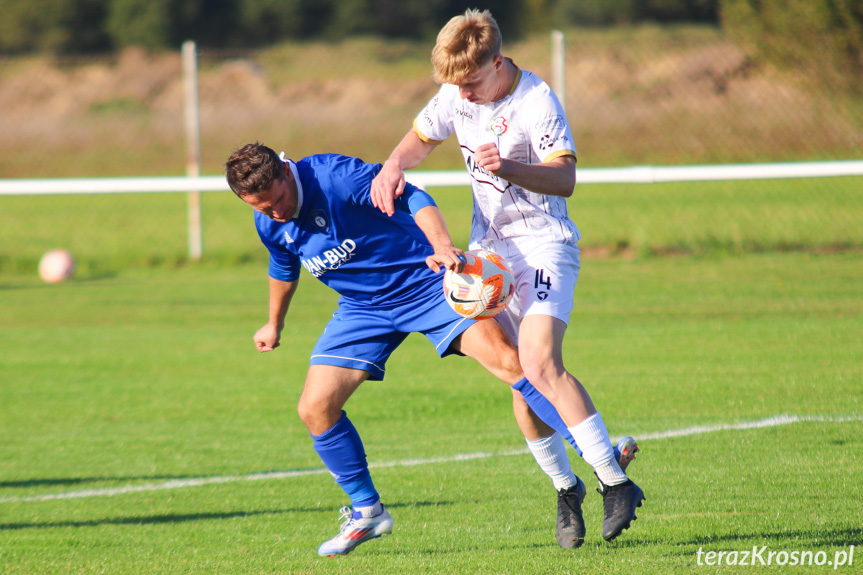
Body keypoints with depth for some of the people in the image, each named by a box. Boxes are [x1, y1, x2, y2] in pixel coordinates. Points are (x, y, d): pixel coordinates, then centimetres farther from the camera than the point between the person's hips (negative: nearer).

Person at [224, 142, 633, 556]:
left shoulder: (334, 176, -25)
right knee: (315, 408, -7)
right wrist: (274, 324, 35)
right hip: (363, 307, 6)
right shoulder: (270, 225, -3)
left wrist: (441, 244, -53)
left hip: (425, 281, -6)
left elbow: (410, 197, -35)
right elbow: (284, 268, 20)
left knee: (505, 359, -24)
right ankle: (366, 512, 12)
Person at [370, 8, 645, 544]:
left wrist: (509, 168, -46)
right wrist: (395, 165, -4)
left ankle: (616, 483, -21)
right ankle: (565, 487, 18)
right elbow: (421, 138, 19)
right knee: (520, 378, 6)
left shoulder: (537, 101, -18)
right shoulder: (456, 96, 3)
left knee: (541, 365, -23)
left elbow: (565, 179, -28)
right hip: (490, 248, 7)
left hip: (544, 244, -7)